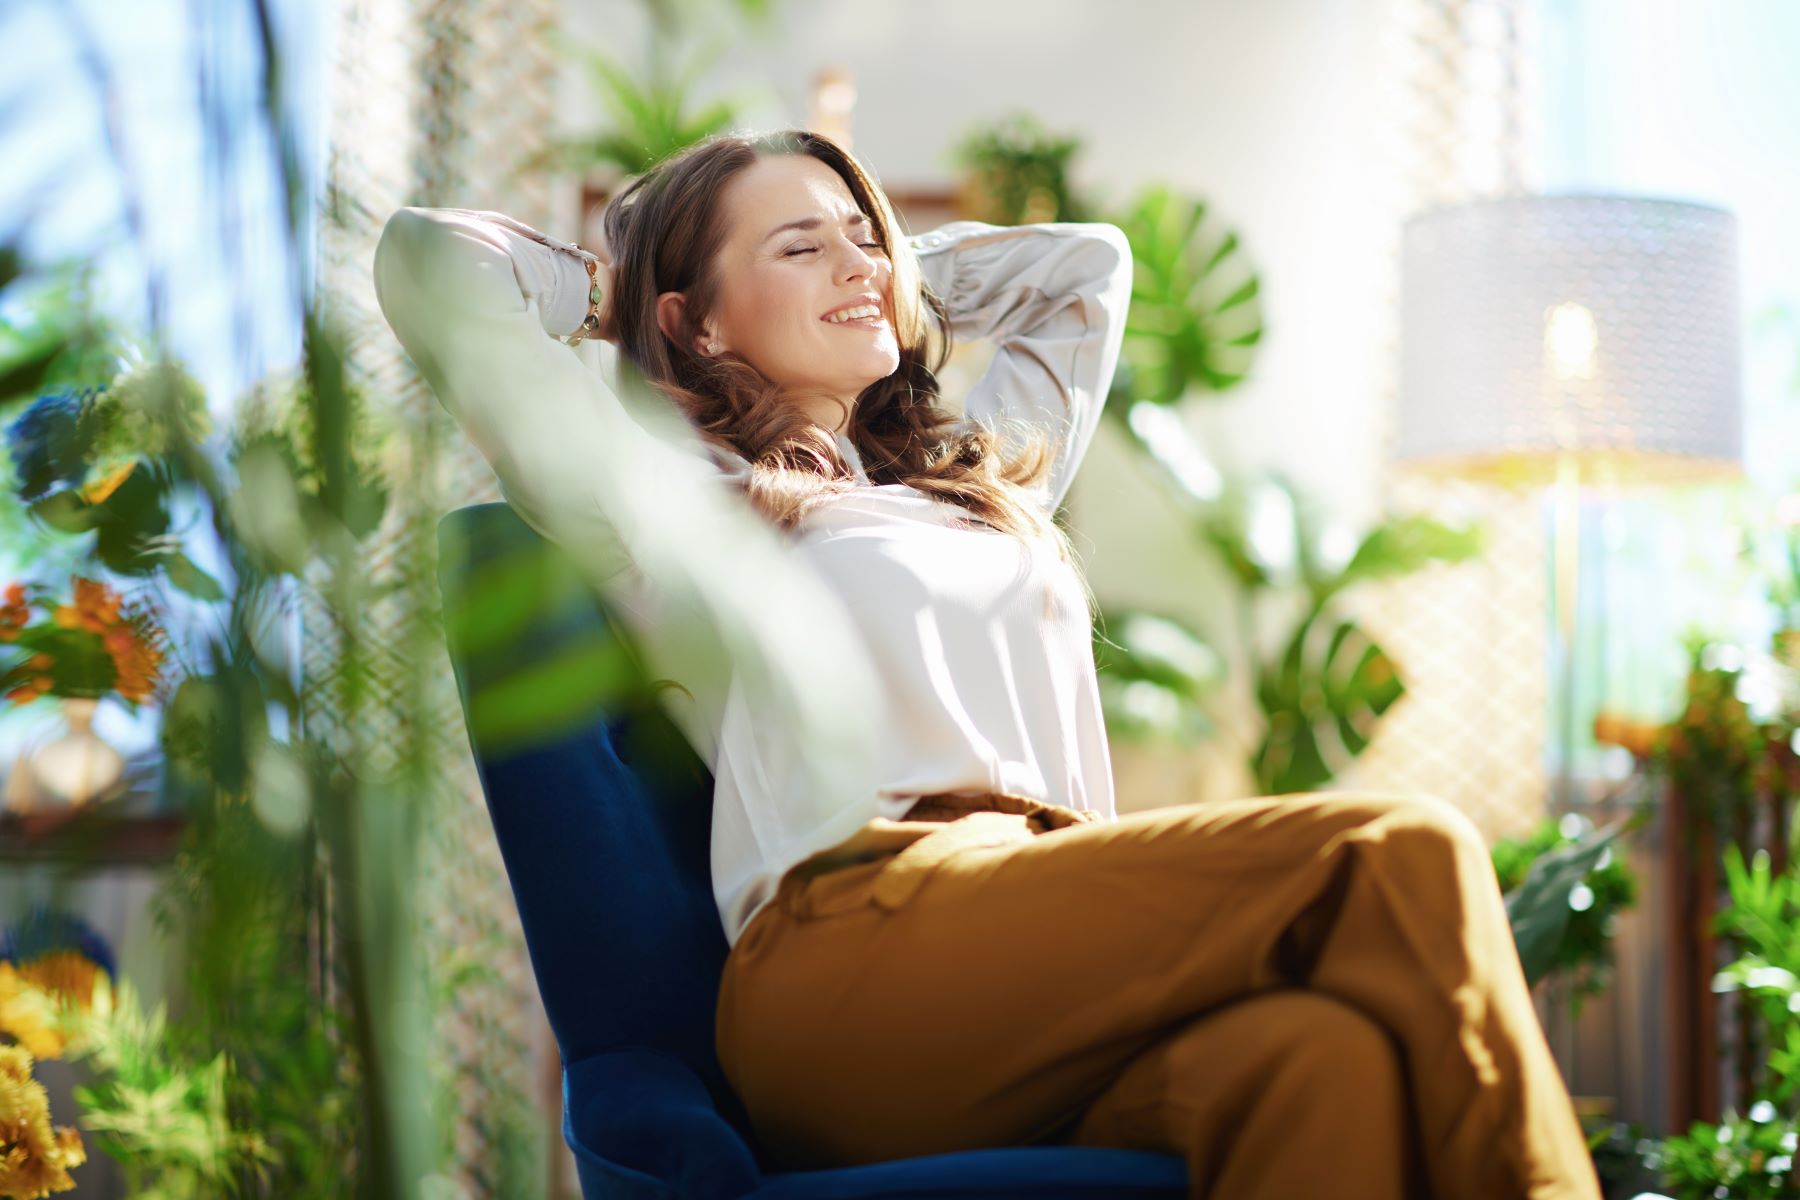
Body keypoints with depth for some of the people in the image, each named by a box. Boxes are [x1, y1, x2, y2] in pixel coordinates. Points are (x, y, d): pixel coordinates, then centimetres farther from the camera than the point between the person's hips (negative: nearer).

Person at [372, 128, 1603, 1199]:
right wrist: (612, 284, 30)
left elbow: (1087, 261, 49)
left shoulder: (978, 476, 36)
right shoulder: (669, 494, 18)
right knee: (1400, 855, -25)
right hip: (852, 956, -6)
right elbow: (430, 257, 13)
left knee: (1320, 1054, -30)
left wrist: (896, 270, 46)